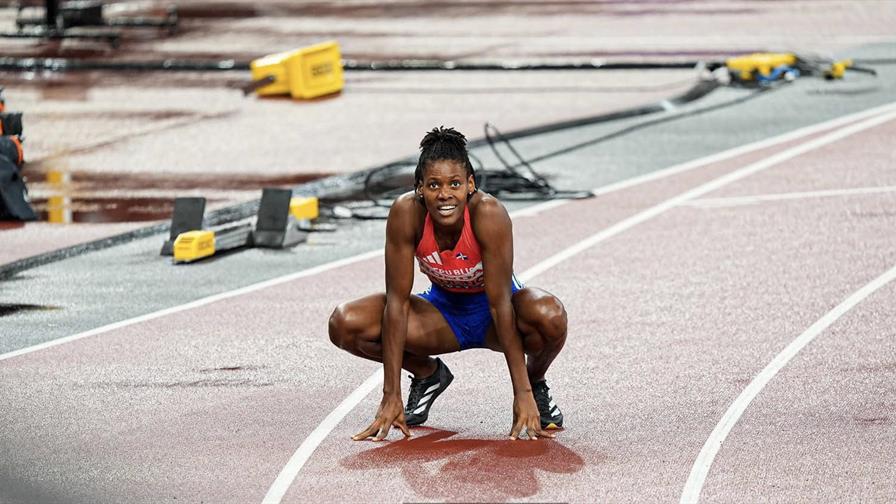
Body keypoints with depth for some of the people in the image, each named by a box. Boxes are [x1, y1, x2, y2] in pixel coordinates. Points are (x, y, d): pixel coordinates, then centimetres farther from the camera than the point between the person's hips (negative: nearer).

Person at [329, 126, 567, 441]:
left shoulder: (488, 214, -31)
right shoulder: (406, 212, -25)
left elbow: (501, 304, -31)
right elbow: (397, 301, -22)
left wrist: (523, 394, -34)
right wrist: (391, 397, -24)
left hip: (490, 313, -2)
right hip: (443, 311, 2)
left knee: (550, 316, -37)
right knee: (344, 324, -21)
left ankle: (535, 383, -1)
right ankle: (427, 374, 8)